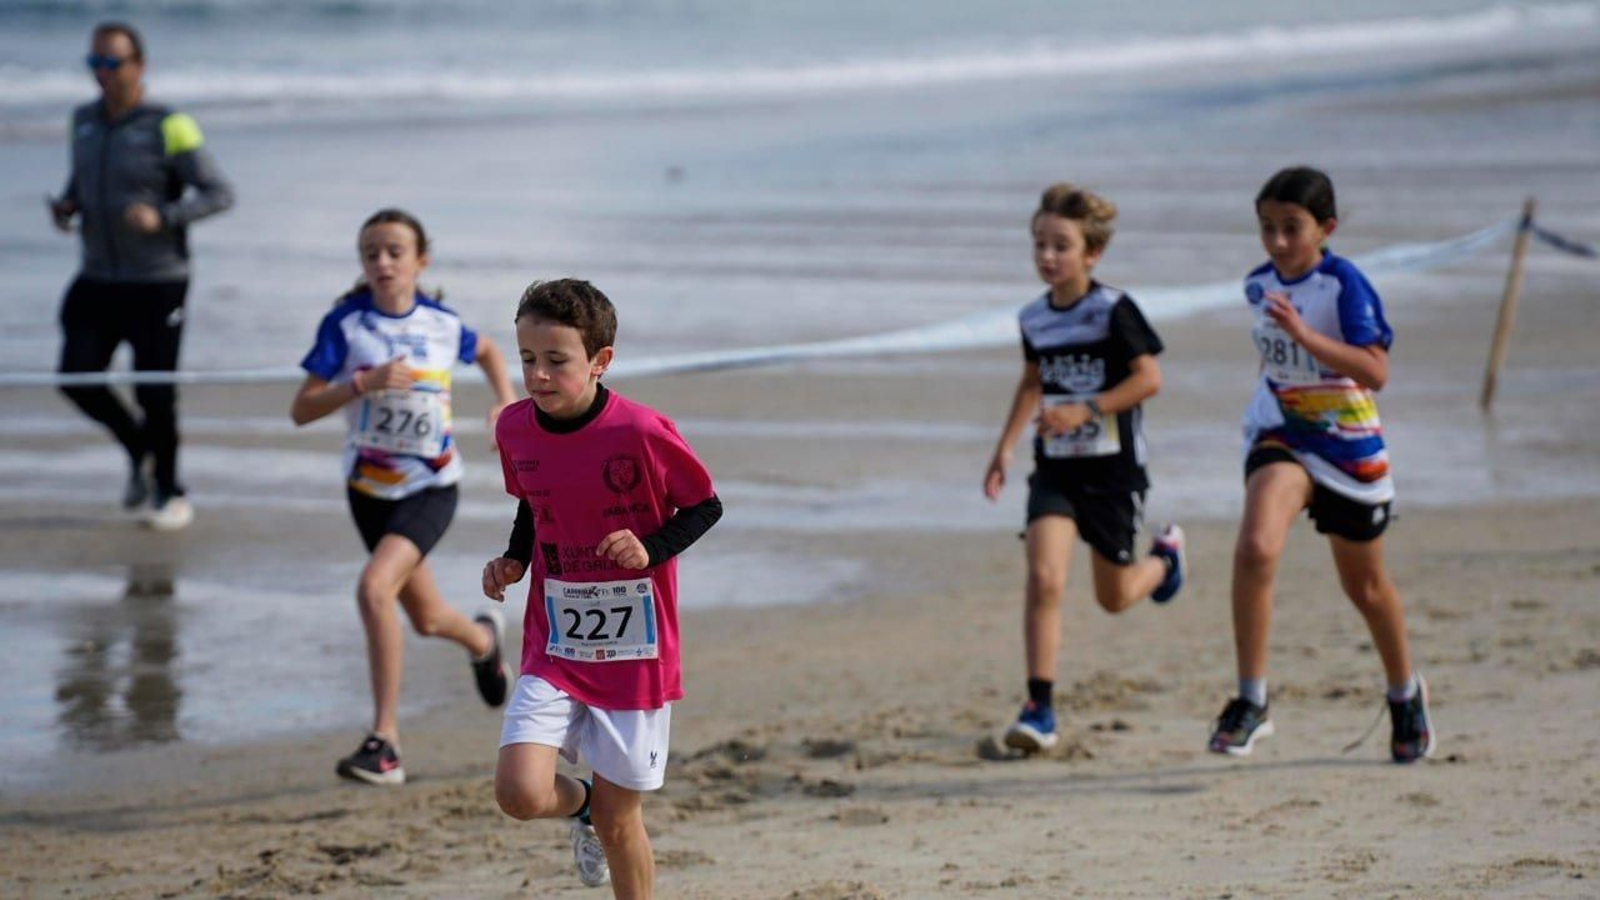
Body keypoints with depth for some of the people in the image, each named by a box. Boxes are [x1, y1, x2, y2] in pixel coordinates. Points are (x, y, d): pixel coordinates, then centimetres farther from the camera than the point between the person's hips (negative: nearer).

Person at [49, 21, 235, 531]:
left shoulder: (167, 129, -12)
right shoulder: (85, 121, 7)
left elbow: (219, 194, -12)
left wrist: (162, 217, -26)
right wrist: (67, 205, 0)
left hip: (156, 283, -6)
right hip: (98, 279, 6)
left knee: (154, 392, -3)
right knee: (78, 377, -3)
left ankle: (169, 493, 17)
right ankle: (139, 449, 24)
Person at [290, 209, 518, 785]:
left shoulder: (443, 325, -4)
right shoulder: (345, 324, -9)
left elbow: (486, 350, 20)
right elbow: (302, 410, -14)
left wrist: (506, 401, 2)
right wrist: (363, 383, -28)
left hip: (431, 487, -2)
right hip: (369, 488, 3)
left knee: (374, 588, -26)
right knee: (427, 618, 16)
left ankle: (385, 742, -20)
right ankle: (484, 639, 55)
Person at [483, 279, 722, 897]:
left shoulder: (641, 433, -16)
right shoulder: (515, 428, -2)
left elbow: (705, 506, -4)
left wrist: (653, 550, -21)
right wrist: (514, 561, 0)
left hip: (635, 654, -3)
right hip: (554, 651, 3)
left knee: (620, 823, 4)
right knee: (519, 793, -15)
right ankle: (581, 804, 22)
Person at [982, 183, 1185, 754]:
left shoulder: (1113, 311, -13)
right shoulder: (1034, 319, 3)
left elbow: (1149, 379, -16)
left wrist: (1086, 411, -25)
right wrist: (1004, 448, 17)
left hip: (1112, 469, -3)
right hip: (1055, 467, 3)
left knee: (1114, 597, 11)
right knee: (1044, 578, -17)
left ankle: (1166, 555, 47)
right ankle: (1039, 708, -15)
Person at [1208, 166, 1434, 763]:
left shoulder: (1344, 284, -17)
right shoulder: (1259, 287, -1)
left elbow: (1375, 372, -30)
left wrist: (1304, 334, -38)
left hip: (1349, 446, -2)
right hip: (1280, 439, 2)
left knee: (1364, 585, 16)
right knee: (1256, 548, -27)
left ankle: (1404, 693, 44)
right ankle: (1250, 702, -21)